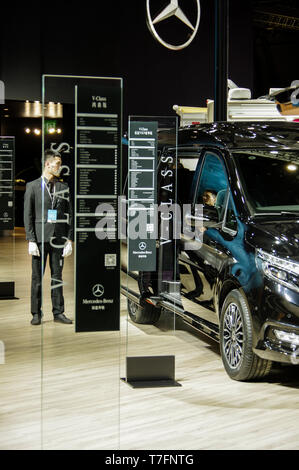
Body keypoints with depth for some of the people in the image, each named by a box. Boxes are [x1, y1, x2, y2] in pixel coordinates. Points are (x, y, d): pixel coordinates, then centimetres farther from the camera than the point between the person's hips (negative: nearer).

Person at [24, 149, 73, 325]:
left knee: (57, 276, 6)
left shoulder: (64, 187, 11)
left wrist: (70, 240, 3)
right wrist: (31, 241, -8)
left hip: (58, 238, 3)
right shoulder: (33, 186, 3)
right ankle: (36, 314, 9)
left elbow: (69, 215, 11)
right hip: (40, 238, -2)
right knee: (37, 277, 1)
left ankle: (58, 312, 12)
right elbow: (28, 216, 0)